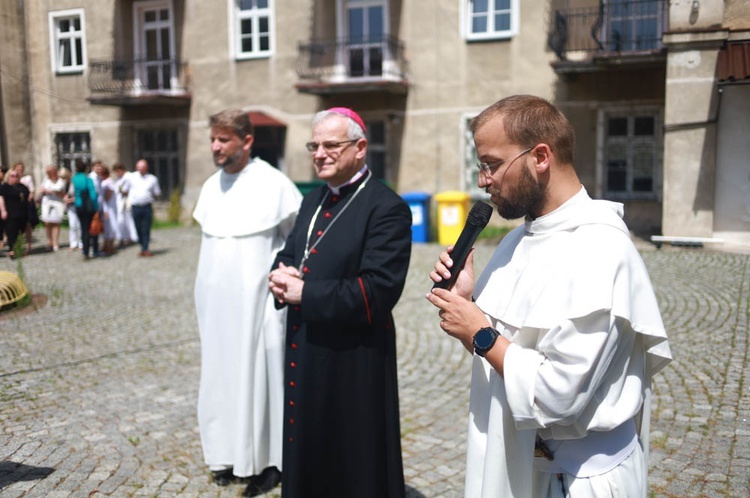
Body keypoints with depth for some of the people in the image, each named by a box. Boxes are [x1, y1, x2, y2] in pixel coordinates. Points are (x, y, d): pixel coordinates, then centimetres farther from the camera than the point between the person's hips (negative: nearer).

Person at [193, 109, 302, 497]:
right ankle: (229, 453, 25)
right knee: (221, 375, 11)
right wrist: (207, 285, 14)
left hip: (257, 301, -6)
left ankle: (267, 461, 15)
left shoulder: (272, 183, -10)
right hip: (216, 302, 6)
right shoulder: (211, 186, 8)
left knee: (259, 374, 2)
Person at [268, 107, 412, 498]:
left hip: (353, 363, -7)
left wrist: (305, 293, -20)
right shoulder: (314, 199, 11)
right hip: (304, 354, 8)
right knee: (307, 454, 21)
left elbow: (378, 292, -24)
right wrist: (282, 275, -8)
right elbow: (288, 254, 16)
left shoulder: (386, 208, -16)